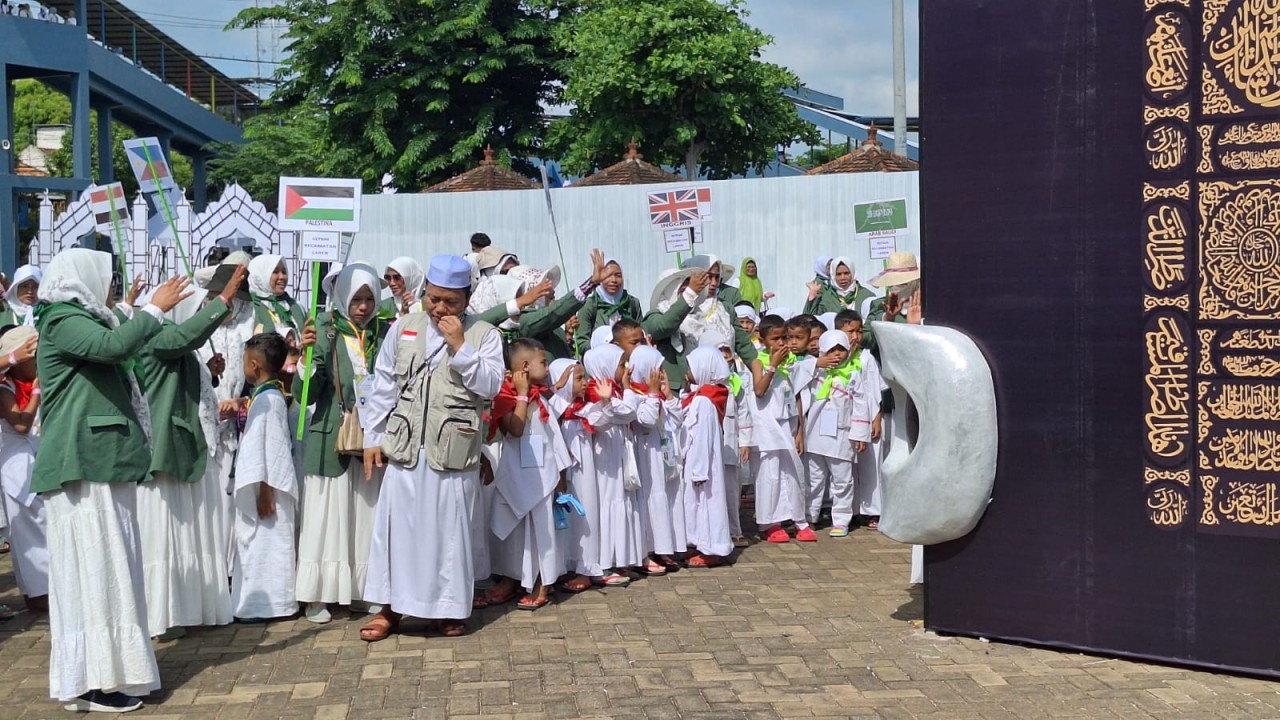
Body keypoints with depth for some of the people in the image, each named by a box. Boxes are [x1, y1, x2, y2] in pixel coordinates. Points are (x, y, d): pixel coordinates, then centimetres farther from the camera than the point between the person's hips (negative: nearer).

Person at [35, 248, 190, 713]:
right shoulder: (63, 320, -9)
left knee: (106, 564, 10)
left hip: (101, 463, 10)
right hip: (82, 465, -10)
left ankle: (104, 667, 15)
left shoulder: (82, 320, 21)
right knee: (92, 564, -9)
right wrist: (155, 308, -13)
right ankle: (89, 679, -6)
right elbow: (114, 345, -25)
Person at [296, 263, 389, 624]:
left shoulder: (385, 334, 4)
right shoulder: (326, 333, -5)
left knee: (368, 515, 9)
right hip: (331, 441, -3)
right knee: (327, 515, 1)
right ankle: (318, 595, 10)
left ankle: (368, 589, 19)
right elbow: (306, 393, -10)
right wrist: (305, 359, -27)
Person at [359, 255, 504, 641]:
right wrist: (373, 437, 7)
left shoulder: (484, 334, 1)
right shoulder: (403, 328, 7)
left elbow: (490, 385, -10)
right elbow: (383, 386, 9)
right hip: (405, 445, 2)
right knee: (396, 524, 5)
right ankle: (390, 606, 17)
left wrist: (460, 347, -16)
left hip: (454, 449, -2)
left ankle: (450, 608, 18)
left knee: (450, 528, 5)